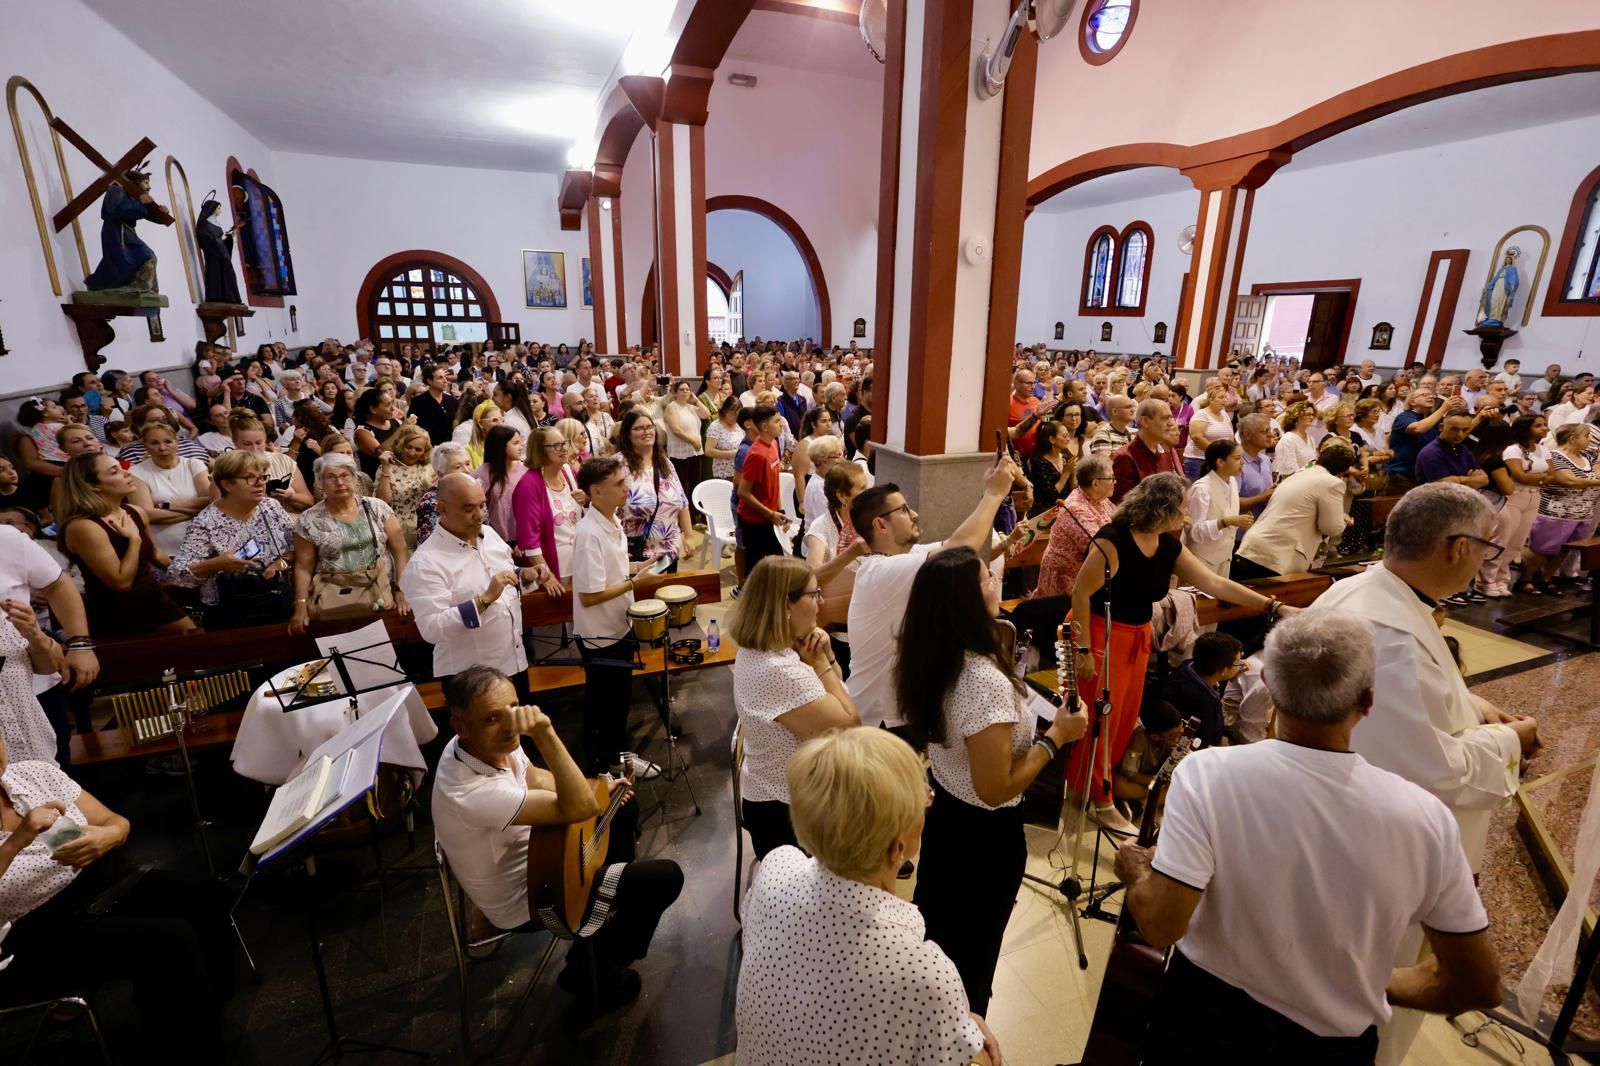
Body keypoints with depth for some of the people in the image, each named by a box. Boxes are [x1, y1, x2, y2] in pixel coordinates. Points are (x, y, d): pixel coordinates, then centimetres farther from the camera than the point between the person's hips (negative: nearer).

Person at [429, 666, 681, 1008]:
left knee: (623, 809, 20)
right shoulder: (474, 791, -40)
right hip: (525, 899, -8)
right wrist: (544, 734, -51)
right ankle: (589, 971, 14)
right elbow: (580, 808, -41)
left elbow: (536, 778, 6)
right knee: (665, 878, -8)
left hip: (527, 855, 8)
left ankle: (616, 923, 37)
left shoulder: (486, 745, -14)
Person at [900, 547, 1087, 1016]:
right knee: (972, 953, 19)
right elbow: (995, 790, -28)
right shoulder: (986, 682, -34)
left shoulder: (929, 663, -9)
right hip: (985, 834, -8)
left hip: (943, 815, 8)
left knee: (934, 938, 29)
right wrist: (1057, 735, -20)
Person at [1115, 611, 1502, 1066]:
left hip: (1205, 1021, -2)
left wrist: (1136, 874, -6)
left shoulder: (1208, 773, -28)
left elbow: (1160, 926, -26)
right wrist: (1376, 984, 11)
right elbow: (1479, 987, -6)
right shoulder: (1425, 817, -19)